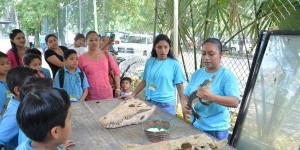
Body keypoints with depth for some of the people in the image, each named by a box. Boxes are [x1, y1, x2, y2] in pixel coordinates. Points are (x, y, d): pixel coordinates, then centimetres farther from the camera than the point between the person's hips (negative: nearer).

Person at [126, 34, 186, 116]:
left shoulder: (174, 64, -6)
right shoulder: (149, 61, 3)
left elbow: (180, 86, -3)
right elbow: (144, 81, 11)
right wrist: (132, 95, 7)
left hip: (166, 105, -3)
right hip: (149, 103, 3)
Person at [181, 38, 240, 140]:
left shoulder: (227, 76, -13)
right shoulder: (196, 74, 4)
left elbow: (235, 102, -22)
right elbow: (186, 95, 7)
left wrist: (211, 97, -37)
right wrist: (184, 104, -15)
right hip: (195, 126, 5)